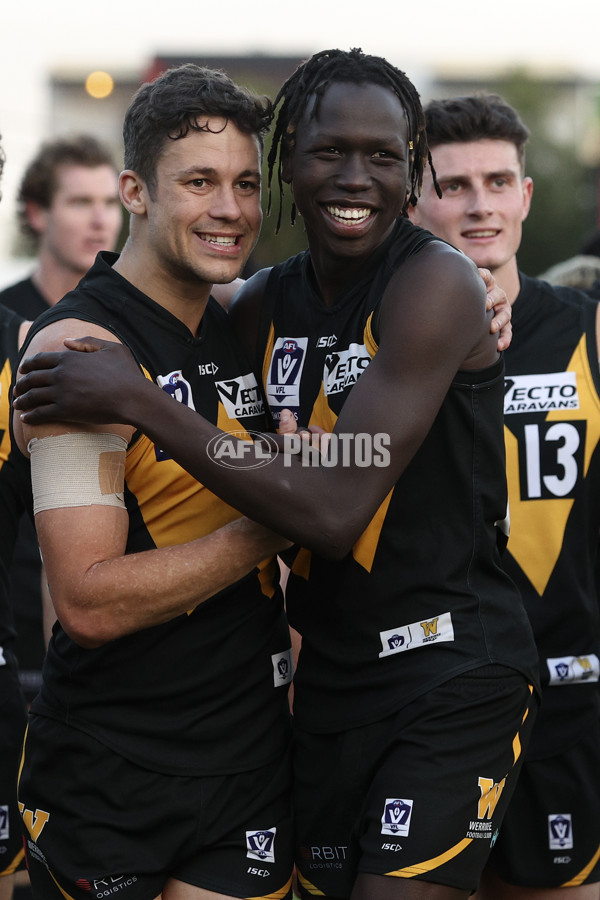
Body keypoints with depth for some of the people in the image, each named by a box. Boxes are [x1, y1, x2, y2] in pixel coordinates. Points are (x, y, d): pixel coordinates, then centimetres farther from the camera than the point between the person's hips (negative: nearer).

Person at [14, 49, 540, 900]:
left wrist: (138, 401, -20)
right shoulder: (264, 304, 5)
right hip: (329, 677, 7)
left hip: (454, 677, -7)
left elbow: (336, 511, -24)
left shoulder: (436, 285, -16)